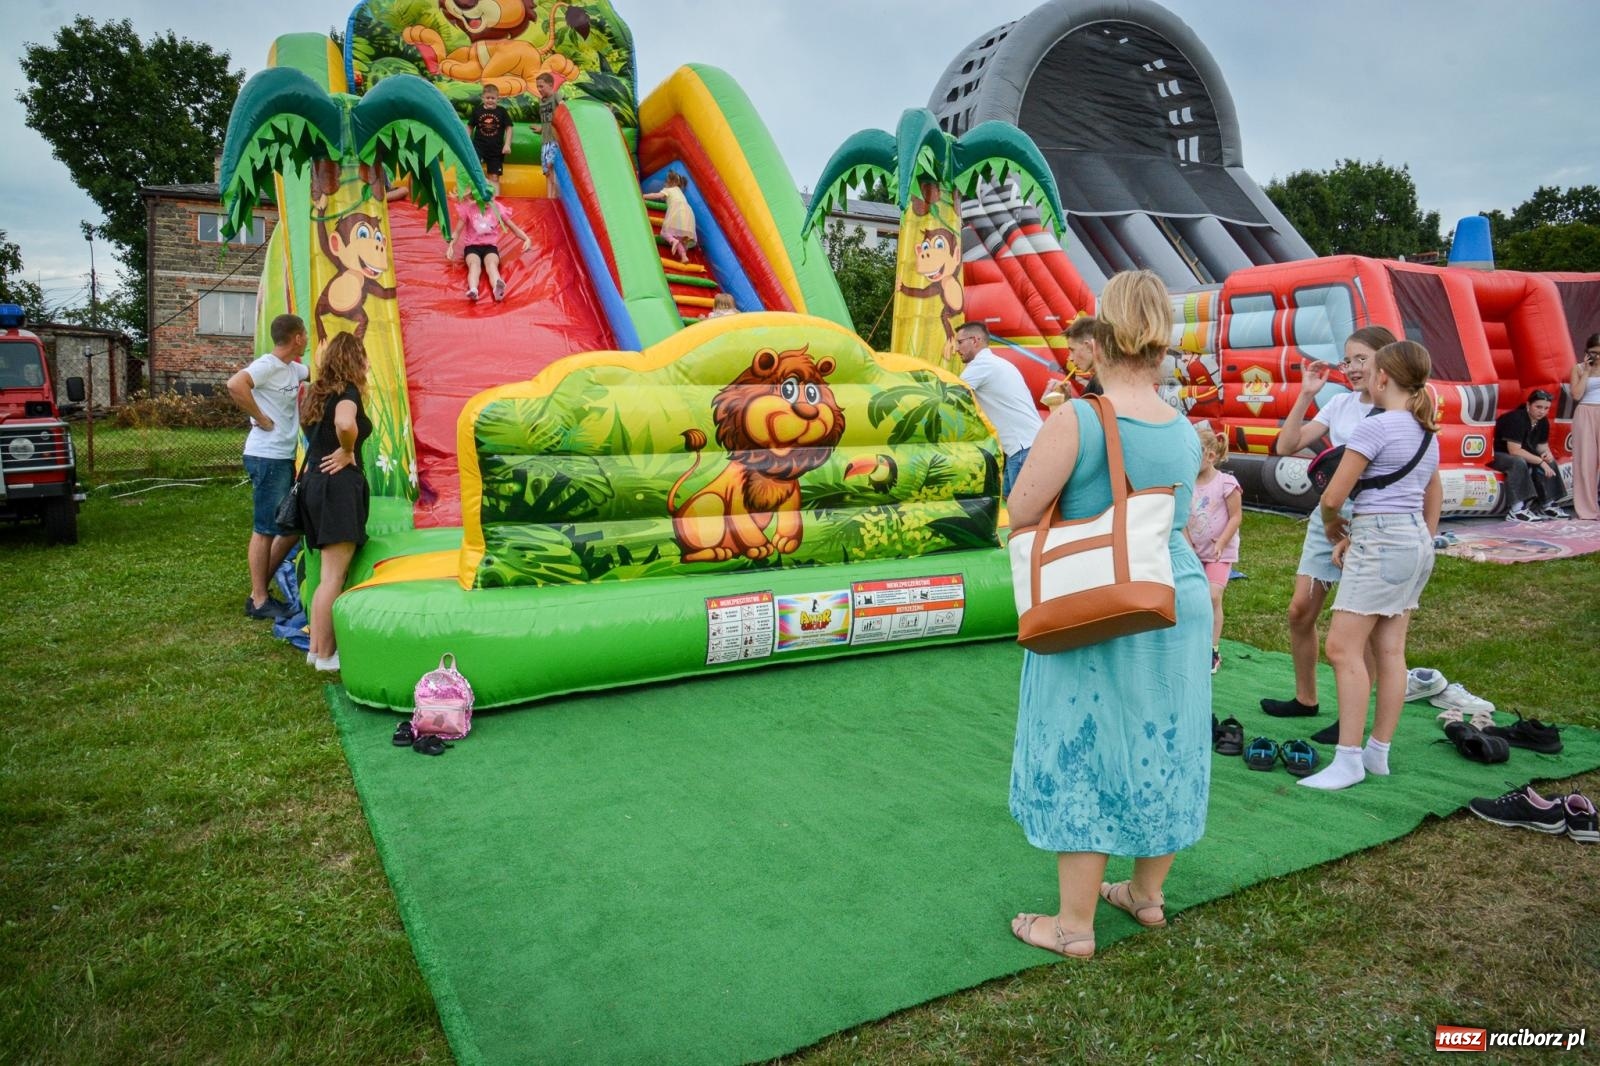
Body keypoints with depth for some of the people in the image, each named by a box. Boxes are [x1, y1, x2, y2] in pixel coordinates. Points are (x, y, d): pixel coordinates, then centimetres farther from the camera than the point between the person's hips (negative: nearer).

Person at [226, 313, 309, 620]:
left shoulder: (292, 368, 13)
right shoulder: (267, 365, -14)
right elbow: (235, 385, -31)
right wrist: (260, 418, -22)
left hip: (284, 459, 10)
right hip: (267, 458, -10)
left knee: (293, 527, 14)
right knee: (265, 530, -1)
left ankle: (261, 590, 25)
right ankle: (259, 601, 9)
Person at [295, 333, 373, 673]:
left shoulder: (316, 393, 16)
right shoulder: (347, 391, -10)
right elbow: (345, 423, -31)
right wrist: (347, 452, -15)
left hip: (313, 480, 9)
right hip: (338, 484, -9)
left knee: (328, 572, 15)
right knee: (334, 576, -4)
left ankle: (316, 647, 20)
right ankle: (326, 655, 1)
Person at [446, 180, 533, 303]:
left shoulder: (497, 208, 4)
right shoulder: (468, 208, 1)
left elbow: (513, 227, 9)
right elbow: (458, 231, 4)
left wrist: (526, 239, -8)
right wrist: (451, 246, -13)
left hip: (490, 246, 0)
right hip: (472, 246, 0)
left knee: (491, 264, -35)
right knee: (474, 264, -34)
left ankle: (498, 289, -69)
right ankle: (473, 290, -65)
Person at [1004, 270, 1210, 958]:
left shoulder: (1077, 419, -18)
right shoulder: (1185, 430, 3)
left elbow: (1021, 511, -15)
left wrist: (1048, 440, 2)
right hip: (1181, 604, 6)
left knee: (1083, 755, 5)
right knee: (1162, 749, 18)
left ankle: (1075, 924, 17)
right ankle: (1147, 894, 37)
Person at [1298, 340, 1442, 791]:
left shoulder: (1375, 427, -13)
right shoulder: (1427, 432, 15)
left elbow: (1332, 497, -14)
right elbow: (1434, 497, 25)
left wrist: (1335, 532, 5)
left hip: (1380, 540, -10)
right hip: (1417, 540, 10)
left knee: (1343, 648, -8)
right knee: (1390, 650, 10)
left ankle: (1348, 760, -8)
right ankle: (1378, 753, 15)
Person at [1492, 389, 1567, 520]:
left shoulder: (1543, 422, 1)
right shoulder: (1516, 419, -25)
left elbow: (1542, 444, 12)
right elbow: (1514, 451, -30)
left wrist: (1547, 453, -12)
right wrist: (1541, 461, -27)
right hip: (1496, 455, -9)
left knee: (1549, 462, -4)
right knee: (1518, 462, -36)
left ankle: (1548, 506, 3)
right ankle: (1518, 511, -38)